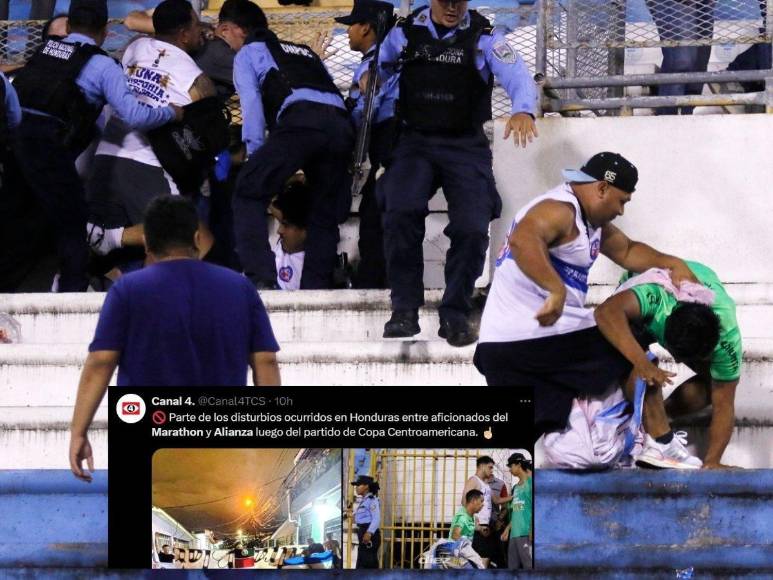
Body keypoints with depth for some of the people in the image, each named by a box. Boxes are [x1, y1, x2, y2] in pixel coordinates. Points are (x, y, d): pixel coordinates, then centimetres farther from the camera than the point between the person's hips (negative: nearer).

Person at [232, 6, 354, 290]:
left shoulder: (247, 53, 22)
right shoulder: (305, 52, 39)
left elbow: (251, 102, 7)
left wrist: (255, 152, 4)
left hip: (301, 119, -5)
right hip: (342, 123, 6)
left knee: (249, 192, 0)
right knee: (325, 213, 13)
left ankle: (260, 276, -15)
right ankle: (316, 286, 6)